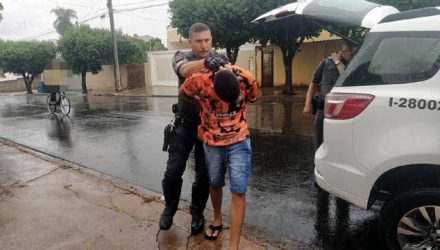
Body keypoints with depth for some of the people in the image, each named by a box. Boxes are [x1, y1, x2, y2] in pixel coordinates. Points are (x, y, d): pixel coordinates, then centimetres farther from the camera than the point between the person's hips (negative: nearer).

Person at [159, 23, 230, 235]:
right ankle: (170, 206, 29)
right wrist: (206, 62, -49)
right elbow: (185, 69, -28)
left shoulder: (220, 59, 0)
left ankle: (197, 212, 30)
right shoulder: (181, 57, -4)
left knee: (204, 173, 7)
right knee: (173, 170, 1)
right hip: (185, 123, 0)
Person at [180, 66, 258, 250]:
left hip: (239, 141, 0)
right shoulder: (200, 80, -23)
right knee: (215, 184, 19)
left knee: (238, 192, -5)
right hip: (212, 142, 1)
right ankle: (217, 220, 48)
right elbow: (182, 93, 0)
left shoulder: (247, 79, -19)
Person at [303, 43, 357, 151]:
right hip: (323, 109, 1)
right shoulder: (326, 63, 5)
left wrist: (338, 62, -6)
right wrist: (308, 104, -1)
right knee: (319, 145, 10)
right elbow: (314, 84, 9)